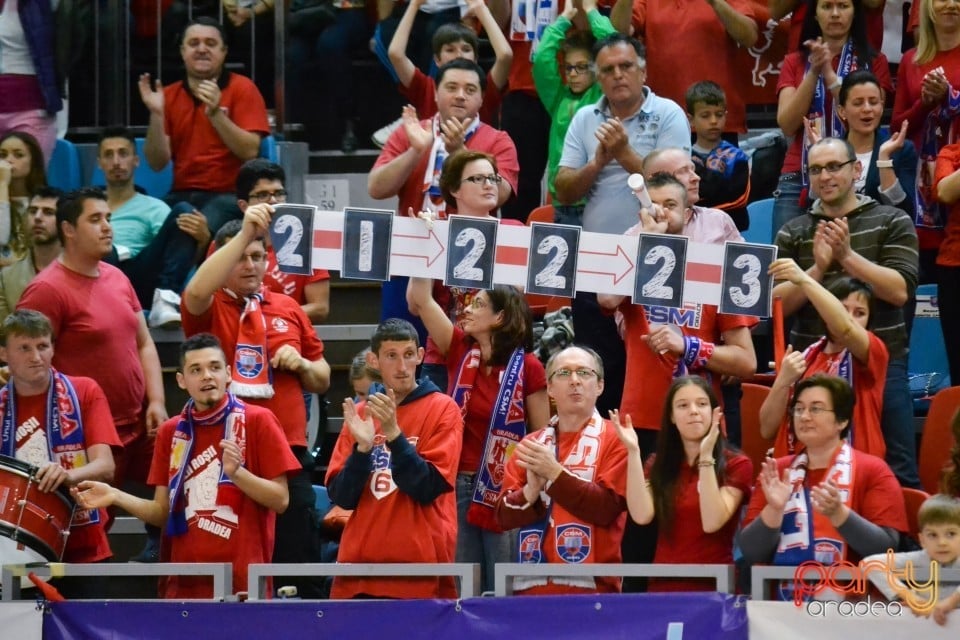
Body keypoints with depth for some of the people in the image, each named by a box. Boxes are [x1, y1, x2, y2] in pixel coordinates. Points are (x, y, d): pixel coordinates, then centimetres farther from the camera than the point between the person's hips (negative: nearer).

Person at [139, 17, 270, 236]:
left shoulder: (241, 88, 2)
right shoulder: (169, 96, 12)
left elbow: (249, 151, -9)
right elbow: (157, 163, 5)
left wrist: (215, 113, -21)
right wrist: (156, 114, -9)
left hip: (229, 196, -3)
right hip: (181, 196, 3)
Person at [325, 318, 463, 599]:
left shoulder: (442, 409, -1)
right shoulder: (360, 413, 10)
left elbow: (428, 489, -10)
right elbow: (341, 497, 4)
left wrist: (393, 433, -19)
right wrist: (362, 447, -12)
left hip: (421, 570, -3)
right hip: (360, 562, 3)